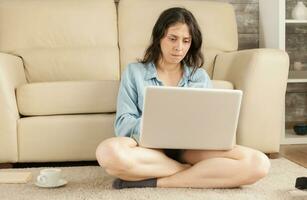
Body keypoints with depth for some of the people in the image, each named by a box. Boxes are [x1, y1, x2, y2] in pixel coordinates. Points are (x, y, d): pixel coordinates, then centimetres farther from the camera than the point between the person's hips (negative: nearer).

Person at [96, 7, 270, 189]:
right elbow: (123, 124, -1)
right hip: (149, 148, -2)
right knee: (109, 151, -38)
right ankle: (190, 171, -18)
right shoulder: (134, 72, 8)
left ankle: (154, 182, -22)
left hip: (191, 148, 2)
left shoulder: (200, 76, 14)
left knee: (258, 163, -25)